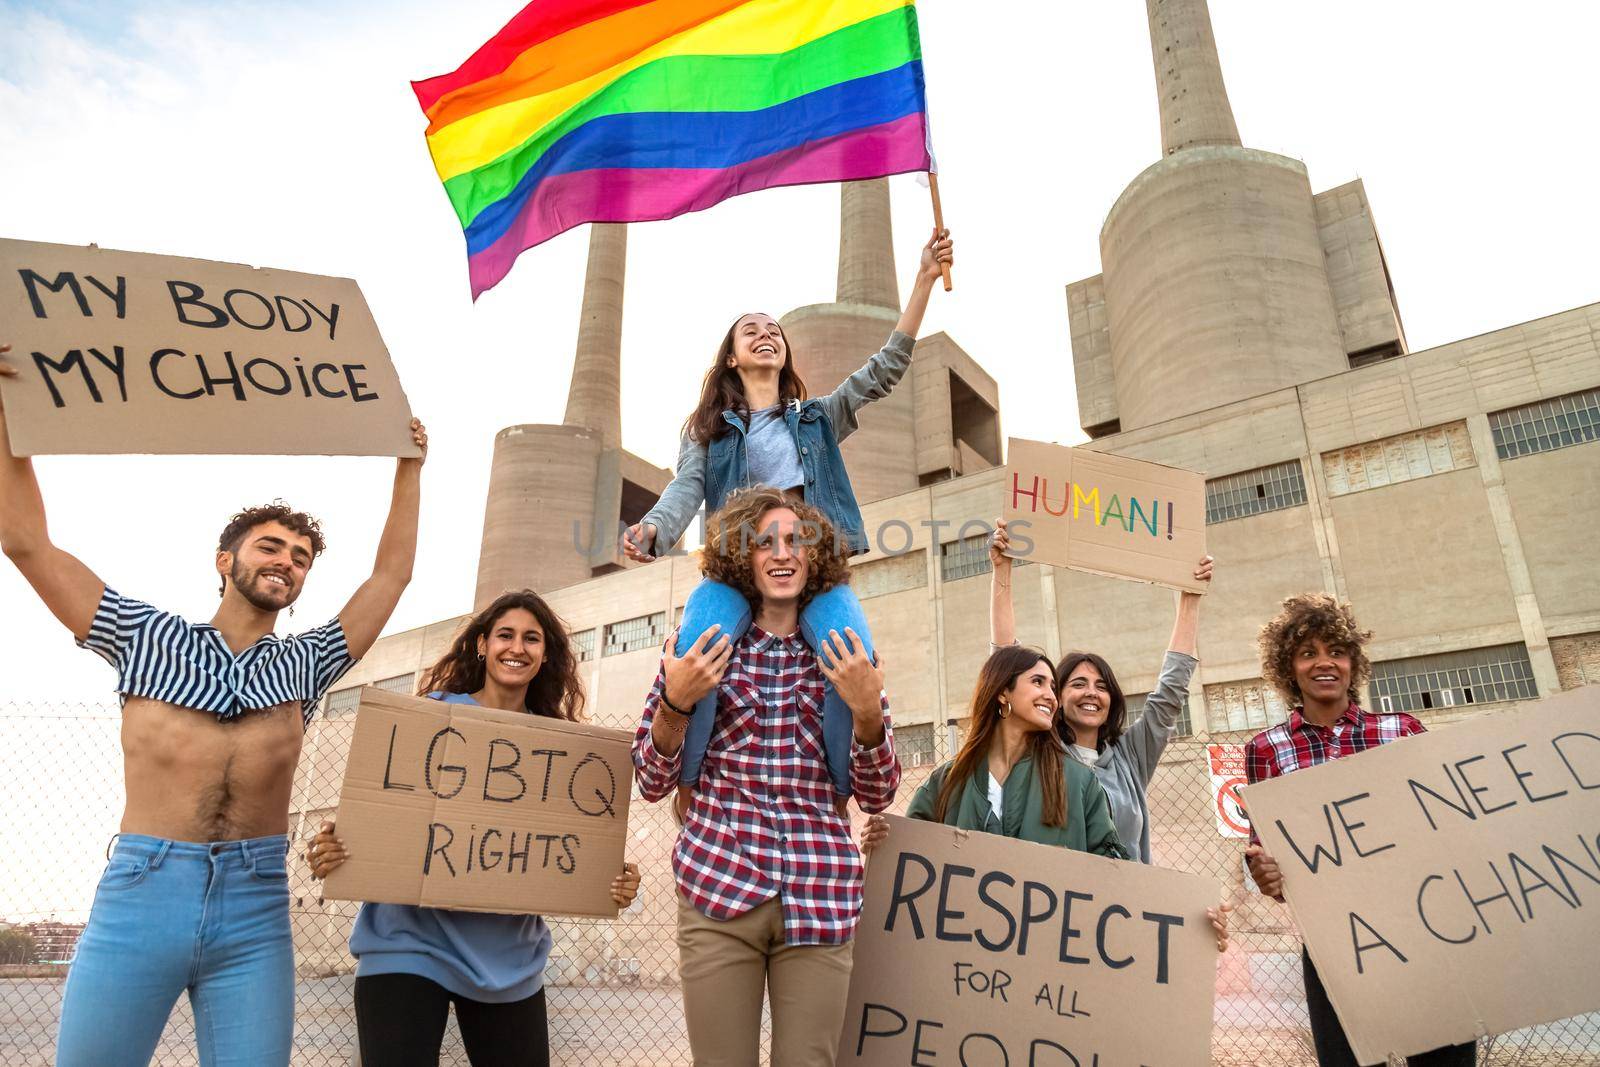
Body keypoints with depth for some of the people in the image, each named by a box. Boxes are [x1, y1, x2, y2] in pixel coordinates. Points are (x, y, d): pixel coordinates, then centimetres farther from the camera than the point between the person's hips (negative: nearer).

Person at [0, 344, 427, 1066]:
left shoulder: (303, 665, 16)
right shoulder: (149, 639, 12)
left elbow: (391, 572, 18)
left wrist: (409, 466, 19)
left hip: (255, 910, 1)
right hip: (139, 896, -1)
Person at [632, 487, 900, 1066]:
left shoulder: (848, 655, 5)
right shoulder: (703, 644, 3)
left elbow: (876, 795, 6)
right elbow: (652, 784, 5)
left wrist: (867, 711, -12)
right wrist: (675, 702, -13)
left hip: (820, 897, 1)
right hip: (717, 887, 0)